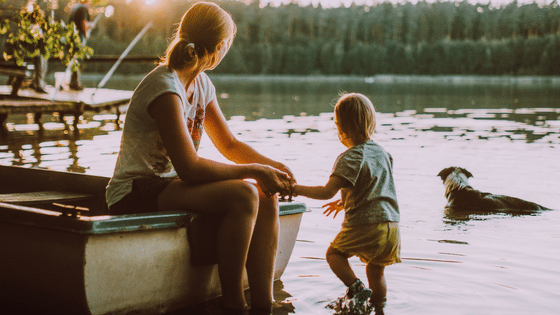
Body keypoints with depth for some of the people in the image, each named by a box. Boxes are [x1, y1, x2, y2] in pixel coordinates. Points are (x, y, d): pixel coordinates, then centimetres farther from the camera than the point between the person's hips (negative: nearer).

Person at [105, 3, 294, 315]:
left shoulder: (202, 84, 8)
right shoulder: (166, 88, -21)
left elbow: (229, 144, 14)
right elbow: (189, 167, -26)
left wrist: (274, 166, -2)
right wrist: (253, 170, -19)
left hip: (170, 184, 9)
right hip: (136, 194, -9)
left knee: (266, 197, -10)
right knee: (242, 195, -28)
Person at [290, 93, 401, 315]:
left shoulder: (350, 158, -11)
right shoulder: (382, 152, 14)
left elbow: (327, 191, -18)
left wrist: (297, 189, -7)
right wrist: (344, 202, 34)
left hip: (364, 225, -7)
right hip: (392, 225, 7)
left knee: (334, 253, 12)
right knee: (376, 271, 20)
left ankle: (357, 288, -5)